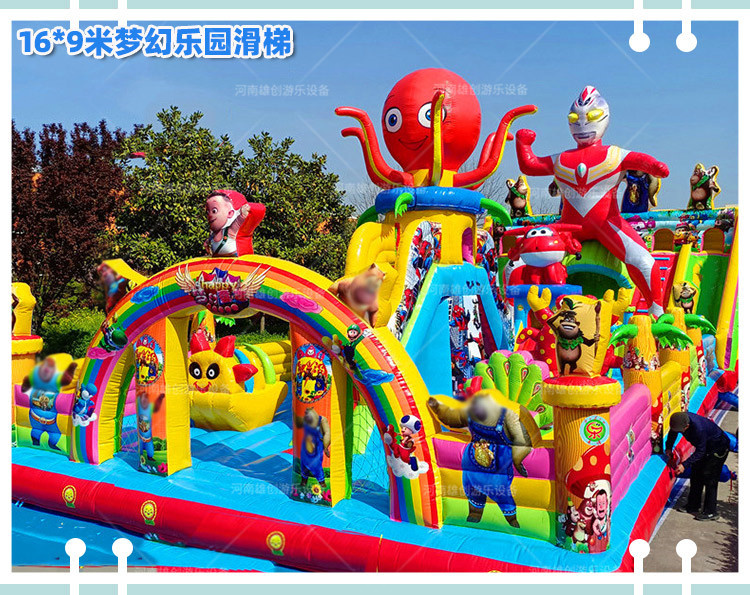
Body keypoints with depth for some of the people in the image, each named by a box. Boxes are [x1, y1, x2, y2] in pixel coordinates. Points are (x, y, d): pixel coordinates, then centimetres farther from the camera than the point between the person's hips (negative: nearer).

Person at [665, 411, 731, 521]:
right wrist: (669, 448, -1)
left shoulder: (698, 428, -42)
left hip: (719, 448, -8)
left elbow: (700, 452, -31)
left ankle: (710, 512, -4)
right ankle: (692, 507, 21)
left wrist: (684, 465, -33)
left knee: (709, 479, -11)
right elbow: (673, 433, 5)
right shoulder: (679, 420, -20)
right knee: (696, 475, 10)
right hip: (704, 447, 8)